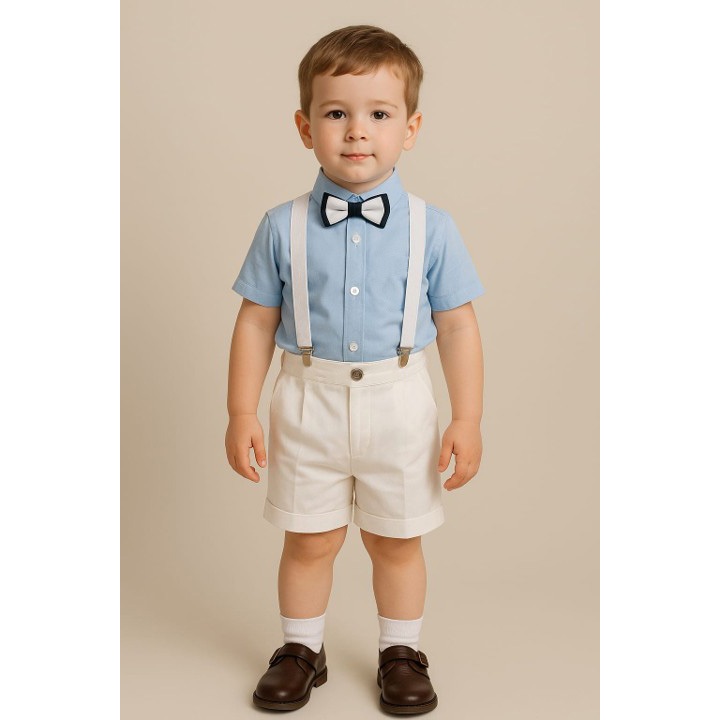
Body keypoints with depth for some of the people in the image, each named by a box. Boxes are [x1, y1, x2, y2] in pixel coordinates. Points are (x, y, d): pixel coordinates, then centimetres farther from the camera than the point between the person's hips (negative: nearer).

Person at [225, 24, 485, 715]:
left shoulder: (431, 229, -5)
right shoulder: (283, 228, -4)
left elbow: (457, 327, -1)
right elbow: (256, 322, 1)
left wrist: (467, 419, -3)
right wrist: (241, 414, -1)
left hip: (398, 404, 0)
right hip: (309, 403, 0)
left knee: (396, 541, 14)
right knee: (309, 539, 13)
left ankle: (400, 652, 36)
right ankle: (300, 650, 35)